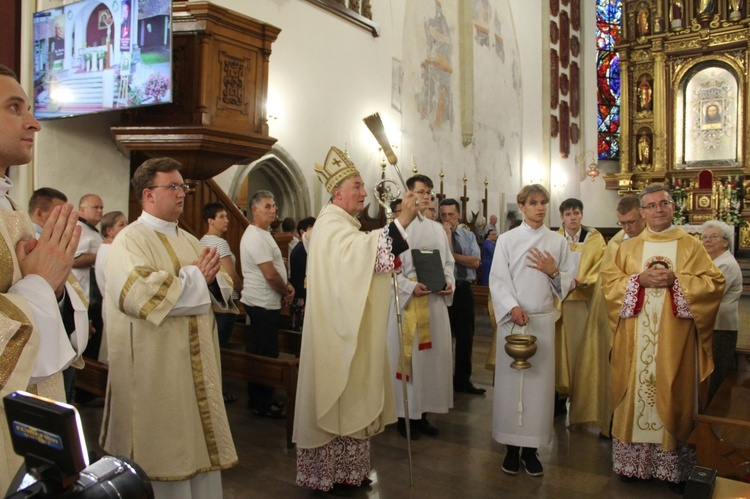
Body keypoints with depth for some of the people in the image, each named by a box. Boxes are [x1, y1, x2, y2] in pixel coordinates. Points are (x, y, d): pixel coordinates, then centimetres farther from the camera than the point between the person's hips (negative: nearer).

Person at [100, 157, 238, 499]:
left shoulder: (188, 240, 14)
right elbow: (138, 294, -27)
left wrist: (211, 278, -11)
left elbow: (223, 288, 13)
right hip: (157, 371, -7)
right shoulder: (130, 240, -10)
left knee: (202, 440, 14)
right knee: (164, 448, 4)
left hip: (197, 365, 8)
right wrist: (194, 276, -15)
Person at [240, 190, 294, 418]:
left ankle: (260, 399, 26)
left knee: (260, 353, 16)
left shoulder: (263, 234, 15)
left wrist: (286, 286, 3)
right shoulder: (256, 237, -18)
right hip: (263, 304, -10)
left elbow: (275, 267, 20)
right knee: (266, 355, -3)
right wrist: (286, 292, -7)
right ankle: (262, 405, 8)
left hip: (265, 303, 10)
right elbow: (270, 274, -22)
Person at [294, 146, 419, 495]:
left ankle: (349, 467, 27)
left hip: (351, 329, 10)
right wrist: (403, 220, -40)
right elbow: (363, 250, -35)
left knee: (351, 397, 15)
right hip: (336, 331, -10)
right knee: (335, 398, 0)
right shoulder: (331, 224, -15)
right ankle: (328, 473, 14)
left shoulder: (346, 225, 17)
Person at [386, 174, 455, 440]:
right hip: (407, 301, -6)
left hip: (435, 301, 6)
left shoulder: (438, 228, 12)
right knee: (408, 356, 1)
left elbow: (448, 261, 15)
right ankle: (405, 415, 14)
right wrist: (410, 287, -21)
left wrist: (449, 282, -3)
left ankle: (422, 413, 23)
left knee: (433, 354, 10)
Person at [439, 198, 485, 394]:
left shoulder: (468, 235, 8)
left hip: (464, 290, 4)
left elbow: (475, 262, -5)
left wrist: (452, 254, -12)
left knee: (466, 336, 10)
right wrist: (447, 237, -18)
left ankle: (463, 380, 23)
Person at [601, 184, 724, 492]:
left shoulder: (690, 246, 6)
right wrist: (639, 279, -12)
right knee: (635, 392, 3)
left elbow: (714, 282, -1)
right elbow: (608, 281, 3)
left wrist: (675, 280, -14)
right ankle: (633, 462, 14)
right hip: (635, 340, 1)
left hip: (674, 339, -1)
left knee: (673, 396, 2)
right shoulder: (627, 248, 10)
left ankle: (674, 467, 15)